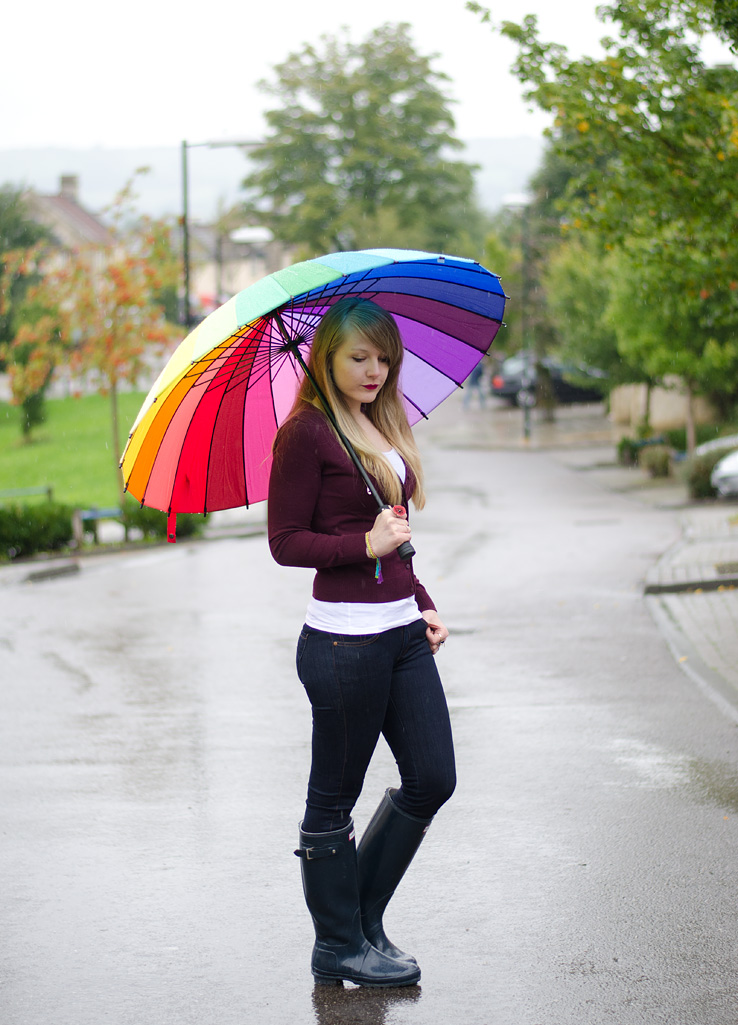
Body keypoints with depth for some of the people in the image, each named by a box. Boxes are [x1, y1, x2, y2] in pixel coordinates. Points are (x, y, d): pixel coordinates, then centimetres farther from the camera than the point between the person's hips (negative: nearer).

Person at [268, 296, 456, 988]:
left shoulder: (381, 426, 15)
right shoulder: (306, 433, -10)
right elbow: (286, 542, -11)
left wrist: (421, 603, 15)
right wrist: (366, 544, -20)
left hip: (402, 632, 8)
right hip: (343, 640, -8)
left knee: (433, 778, 10)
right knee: (335, 796, 4)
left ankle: (362, 917, 26)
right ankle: (339, 947, 17)